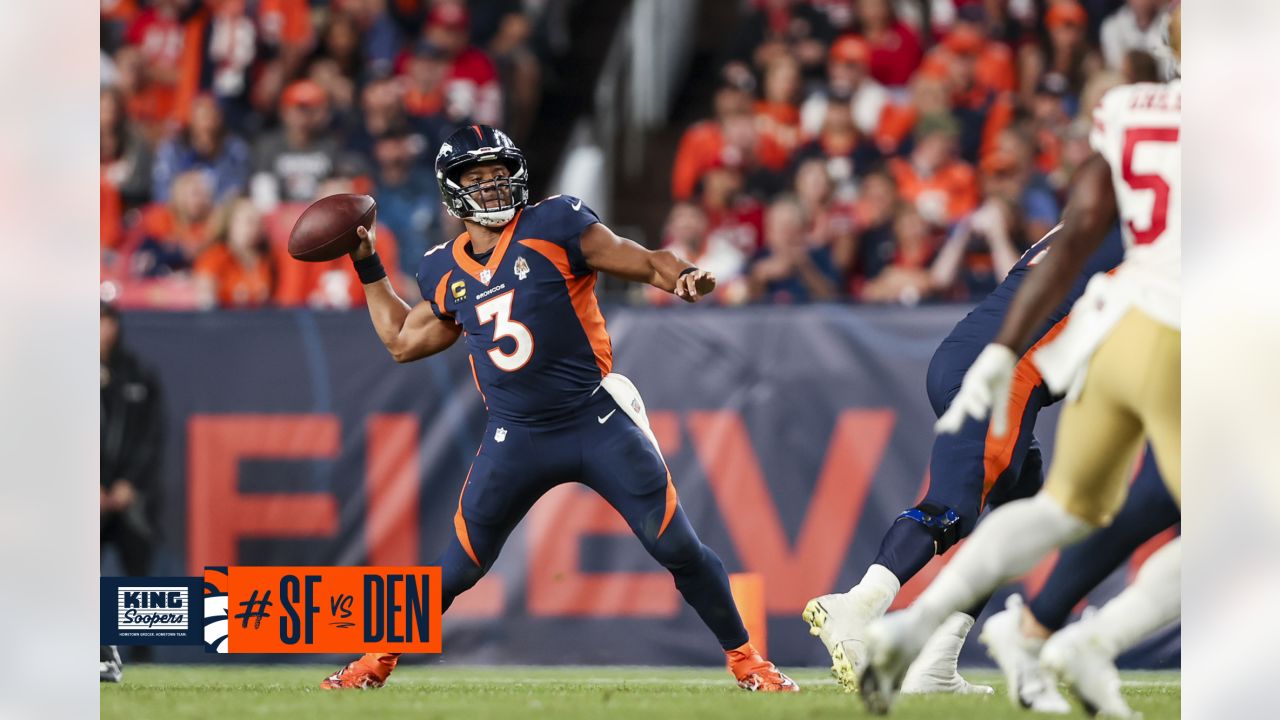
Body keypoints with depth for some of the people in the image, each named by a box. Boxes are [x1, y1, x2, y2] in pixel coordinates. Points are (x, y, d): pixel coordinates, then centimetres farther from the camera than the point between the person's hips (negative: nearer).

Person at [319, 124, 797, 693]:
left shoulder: (553, 226, -4)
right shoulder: (445, 272, 9)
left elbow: (644, 263, -5)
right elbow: (402, 342, 24)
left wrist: (684, 278, -26)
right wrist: (368, 269, 23)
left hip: (597, 423, -3)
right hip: (515, 441, 3)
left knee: (678, 548, -6)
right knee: (458, 569, 6)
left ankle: (745, 660, 8)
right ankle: (379, 661, 24)